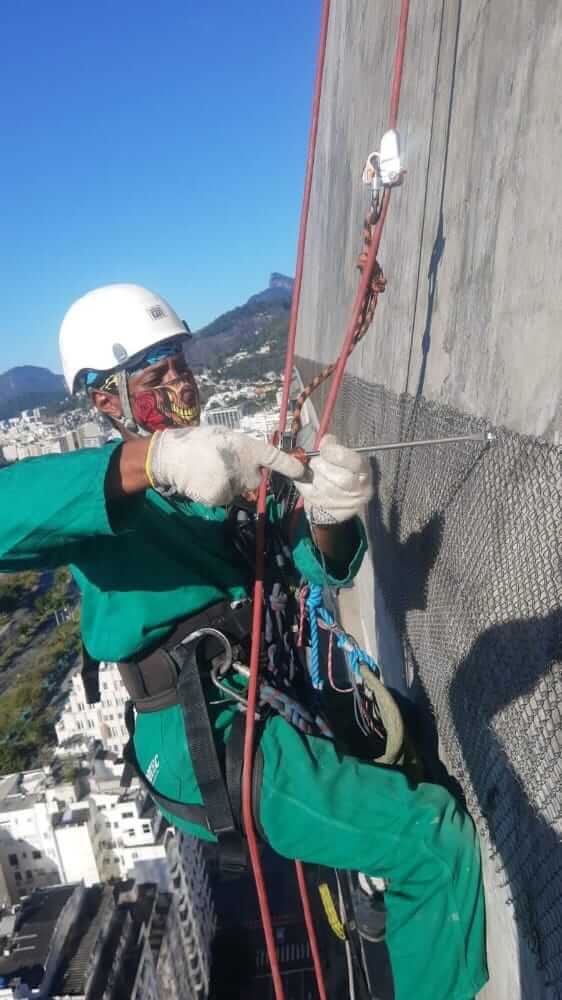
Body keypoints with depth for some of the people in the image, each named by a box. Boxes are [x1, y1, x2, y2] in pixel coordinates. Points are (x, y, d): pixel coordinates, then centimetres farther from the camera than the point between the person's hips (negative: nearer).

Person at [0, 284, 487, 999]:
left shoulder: (229, 467, 10)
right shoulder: (99, 491, -5)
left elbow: (323, 567, 2)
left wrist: (329, 517, -22)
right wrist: (149, 461, -39)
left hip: (276, 699, 8)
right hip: (205, 736, -7)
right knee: (437, 844, -14)